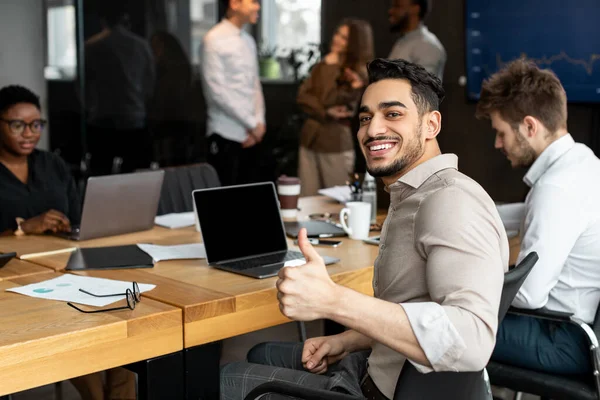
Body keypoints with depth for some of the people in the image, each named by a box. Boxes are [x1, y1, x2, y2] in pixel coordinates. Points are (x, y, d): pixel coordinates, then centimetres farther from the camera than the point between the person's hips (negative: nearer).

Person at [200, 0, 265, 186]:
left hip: (250, 135, 7)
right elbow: (217, 91, -15)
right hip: (226, 136, -7)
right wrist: (252, 124, -11)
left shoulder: (249, 41, 13)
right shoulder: (214, 40, -10)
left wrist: (259, 122, 0)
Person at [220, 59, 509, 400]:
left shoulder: (451, 201, -24)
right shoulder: (413, 198, 11)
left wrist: (332, 300, -41)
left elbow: (470, 343, -38)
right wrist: (347, 342, 5)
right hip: (382, 370, 10)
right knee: (262, 356, 26)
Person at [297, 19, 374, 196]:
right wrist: (324, 113, -13)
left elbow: (329, 99, -15)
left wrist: (331, 67, -13)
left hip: (335, 143, -5)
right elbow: (302, 96, 2)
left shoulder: (359, 72, -7)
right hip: (310, 138, 5)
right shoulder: (322, 66, 12)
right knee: (307, 199, 7)